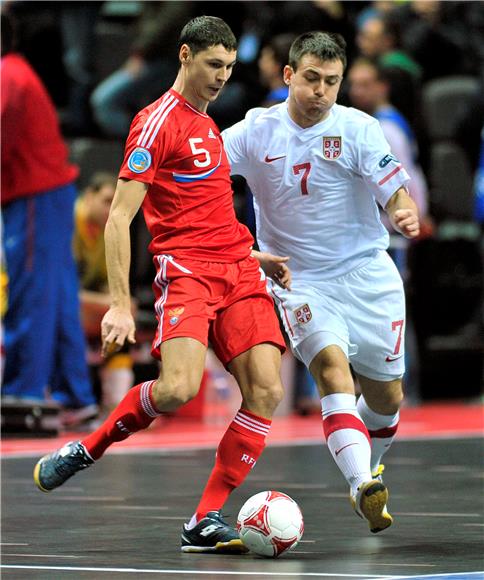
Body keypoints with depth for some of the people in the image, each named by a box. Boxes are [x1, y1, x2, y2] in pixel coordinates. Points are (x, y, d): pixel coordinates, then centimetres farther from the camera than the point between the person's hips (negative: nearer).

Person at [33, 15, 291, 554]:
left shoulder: (208, 125, 23)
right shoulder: (156, 122, -5)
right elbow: (119, 217, -11)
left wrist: (254, 256, 25)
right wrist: (119, 304, -17)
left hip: (238, 268, 8)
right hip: (185, 270, -8)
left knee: (266, 391, -9)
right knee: (178, 389, -26)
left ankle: (205, 522, -5)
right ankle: (86, 449, 1)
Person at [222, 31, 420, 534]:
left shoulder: (357, 128, -6)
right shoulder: (256, 130, -3)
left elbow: (395, 191, -12)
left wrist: (406, 215, -35)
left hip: (367, 274, 1)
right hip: (300, 280, -1)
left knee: (387, 398, 8)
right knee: (331, 363, -27)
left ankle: (367, 474, 39)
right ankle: (362, 487, -40)